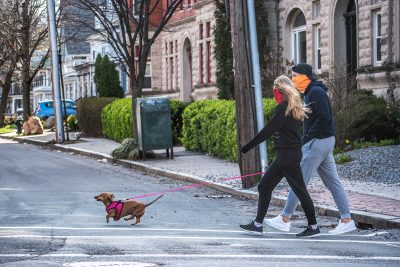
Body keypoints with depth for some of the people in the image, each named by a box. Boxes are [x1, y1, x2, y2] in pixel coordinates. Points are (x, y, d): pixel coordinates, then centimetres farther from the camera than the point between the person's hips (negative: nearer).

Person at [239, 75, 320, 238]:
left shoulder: (283, 107, -14)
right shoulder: (293, 107, 15)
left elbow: (268, 130, -16)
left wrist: (248, 146, -13)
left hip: (288, 155, -10)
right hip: (285, 155, 10)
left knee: (299, 190, -3)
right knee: (264, 186, 11)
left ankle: (313, 227, 3)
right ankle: (257, 224, 15)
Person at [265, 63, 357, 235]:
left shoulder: (316, 92, -13)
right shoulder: (309, 92, 18)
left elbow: (324, 118, -22)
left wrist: (307, 137, -17)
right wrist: (306, 139, 9)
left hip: (318, 142, -10)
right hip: (324, 143, 10)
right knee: (332, 182, 8)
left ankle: (284, 220, -1)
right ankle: (346, 220, 7)